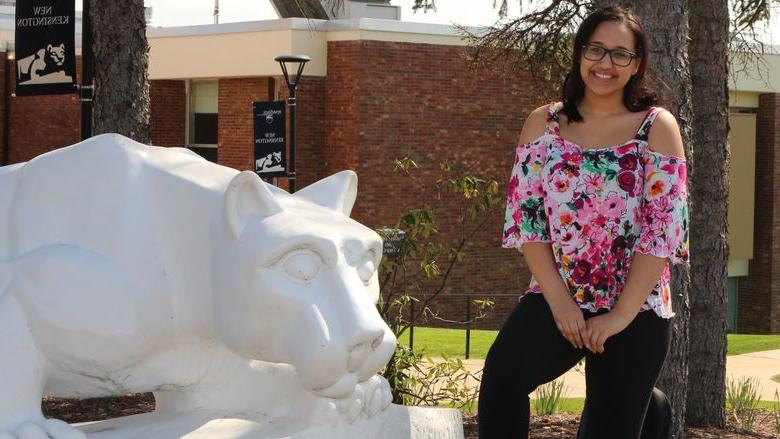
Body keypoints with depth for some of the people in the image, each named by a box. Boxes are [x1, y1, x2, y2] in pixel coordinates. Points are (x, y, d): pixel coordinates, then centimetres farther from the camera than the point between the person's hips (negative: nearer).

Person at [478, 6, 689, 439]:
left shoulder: (657, 127, -1)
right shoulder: (543, 124, 6)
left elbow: (665, 226, -8)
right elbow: (525, 215, -1)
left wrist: (621, 314, -13)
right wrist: (559, 301, -11)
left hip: (636, 310, -1)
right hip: (554, 300, 1)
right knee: (502, 374, -27)